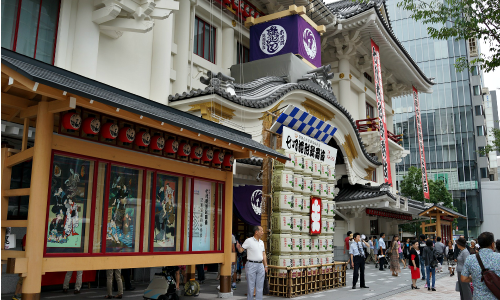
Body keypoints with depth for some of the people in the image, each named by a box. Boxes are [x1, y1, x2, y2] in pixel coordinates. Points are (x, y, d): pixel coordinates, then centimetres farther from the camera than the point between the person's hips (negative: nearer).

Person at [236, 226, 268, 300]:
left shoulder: (261, 242, 12)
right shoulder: (249, 241, -7)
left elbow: (263, 255, 16)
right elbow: (241, 250, -8)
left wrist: (266, 266, 11)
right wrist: (238, 247, -30)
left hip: (260, 266, 6)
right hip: (251, 265, -6)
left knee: (260, 287, 8)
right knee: (251, 286, 0)